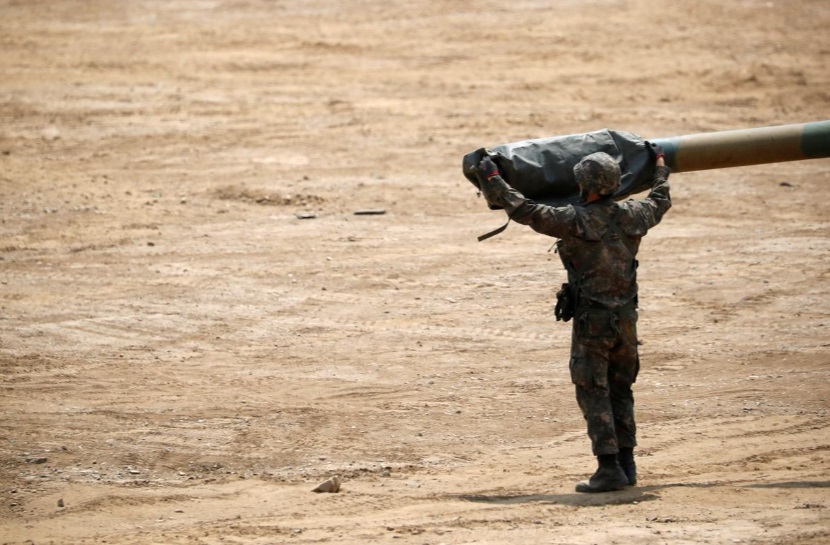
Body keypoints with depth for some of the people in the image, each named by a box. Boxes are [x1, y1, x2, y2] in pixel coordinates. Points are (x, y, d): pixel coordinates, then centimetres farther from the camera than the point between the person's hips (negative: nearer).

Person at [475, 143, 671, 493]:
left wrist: (492, 181, 0)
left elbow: (526, 211, -11)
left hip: (591, 320, -6)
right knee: (620, 392, 16)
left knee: (594, 393, -2)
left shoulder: (576, 221, -16)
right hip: (626, 319, 6)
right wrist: (660, 165, 41)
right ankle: (626, 464, 18)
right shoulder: (632, 217, 1)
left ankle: (609, 468, -7)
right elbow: (660, 202, 23)